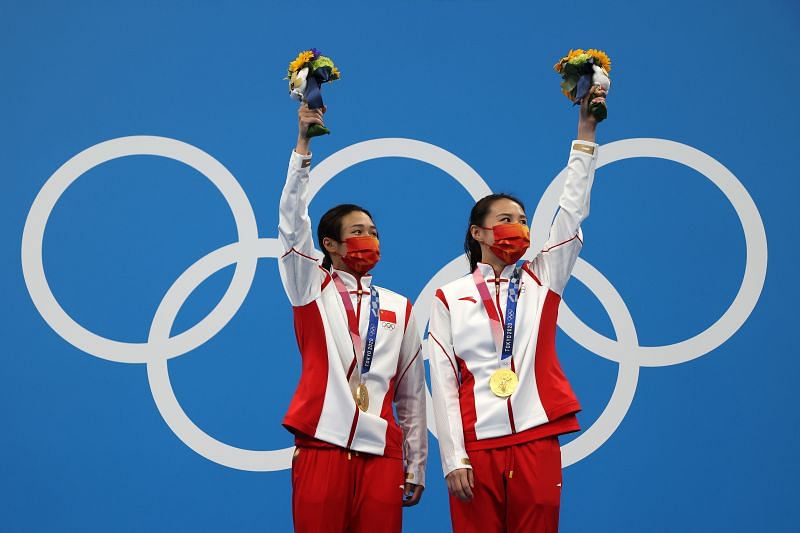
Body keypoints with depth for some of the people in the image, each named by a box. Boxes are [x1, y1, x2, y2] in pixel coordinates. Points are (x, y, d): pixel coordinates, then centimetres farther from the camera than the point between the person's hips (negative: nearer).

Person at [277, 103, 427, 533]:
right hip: (322, 446, -2)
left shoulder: (399, 309, 13)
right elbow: (292, 222, -7)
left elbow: (411, 393, 15)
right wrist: (303, 142, -16)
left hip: (382, 453, 2)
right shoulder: (312, 289, 7)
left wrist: (416, 466, 10)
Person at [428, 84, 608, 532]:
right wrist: (453, 459, -7)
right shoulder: (449, 299, 5)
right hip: (477, 446, -1)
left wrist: (586, 131, -3)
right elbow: (444, 382, 1)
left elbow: (572, 212, 2)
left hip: (537, 442, 1)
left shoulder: (541, 282, 9)